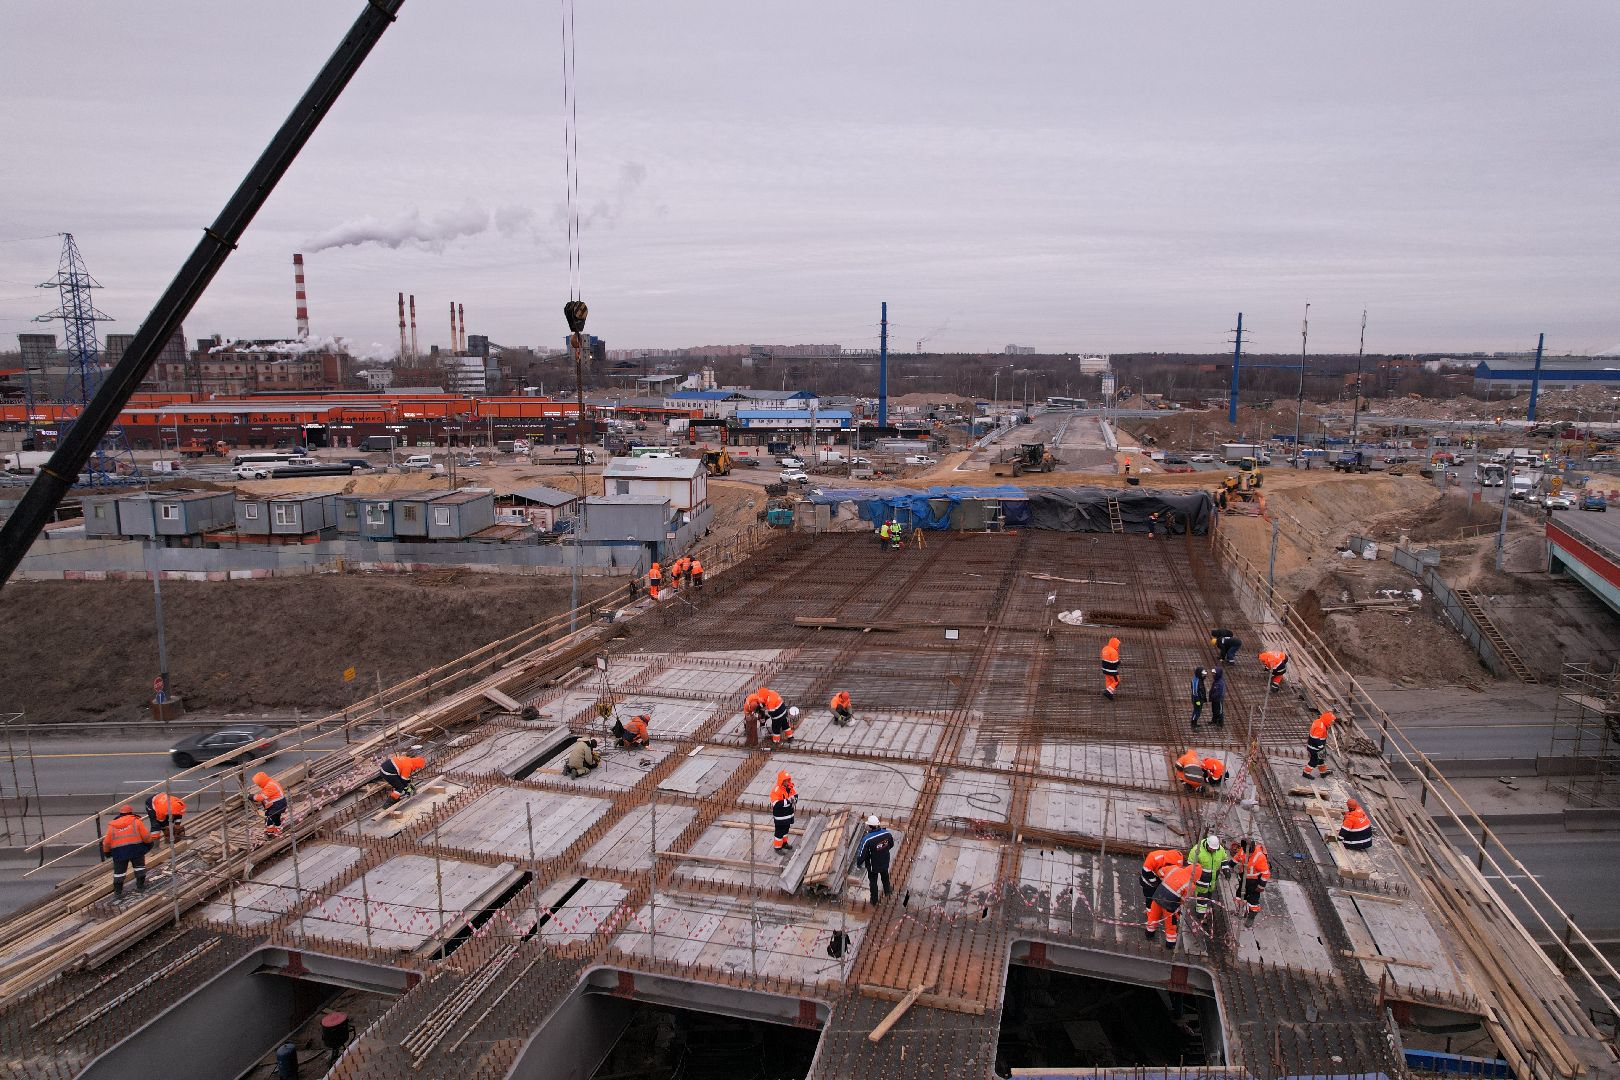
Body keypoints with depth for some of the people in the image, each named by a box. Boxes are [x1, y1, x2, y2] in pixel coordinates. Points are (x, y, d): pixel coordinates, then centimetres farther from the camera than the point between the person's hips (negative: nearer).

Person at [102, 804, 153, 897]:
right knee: (139, 866, 14)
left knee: (119, 871, 11)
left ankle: (118, 891, 12)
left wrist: (106, 851, 30)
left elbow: (106, 842, 13)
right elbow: (146, 836, -2)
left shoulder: (112, 826, 10)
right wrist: (149, 843, 16)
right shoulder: (136, 821, 2)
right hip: (136, 848, -2)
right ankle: (140, 886, 14)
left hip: (119, 851, 2)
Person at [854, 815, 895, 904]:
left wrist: (858, 865, -7)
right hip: (885, 863, 4)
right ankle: (887, 891, 58)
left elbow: (862, 854, -26)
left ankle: (874, 900, 42)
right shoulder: (887, 833, -21)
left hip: (873, 866, -4)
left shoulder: (867, 839, -36)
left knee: (873, 881, 22)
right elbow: (891, 845, -1)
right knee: (885, 877, 32)